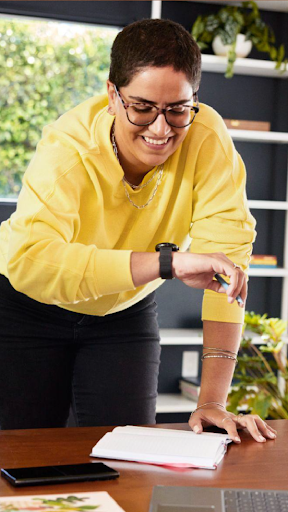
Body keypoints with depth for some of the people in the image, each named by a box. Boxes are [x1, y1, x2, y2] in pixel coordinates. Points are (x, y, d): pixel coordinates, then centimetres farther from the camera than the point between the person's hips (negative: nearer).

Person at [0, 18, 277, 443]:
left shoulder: (208, 138, -22)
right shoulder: (67, 149, -28)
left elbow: (228, 255, -26)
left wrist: (213, 399, -33)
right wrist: (168, 261, -52)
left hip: (125, 314, 2)